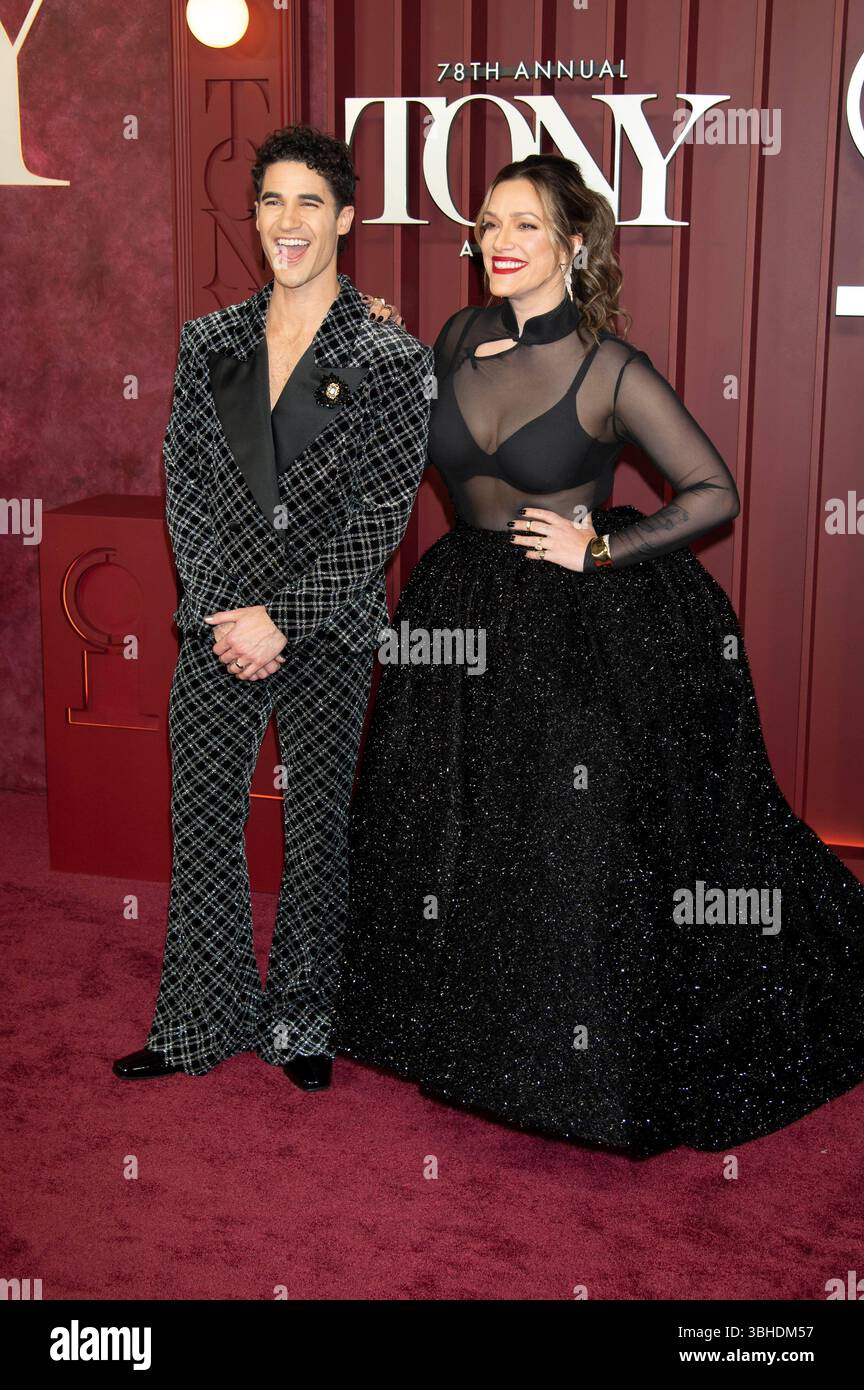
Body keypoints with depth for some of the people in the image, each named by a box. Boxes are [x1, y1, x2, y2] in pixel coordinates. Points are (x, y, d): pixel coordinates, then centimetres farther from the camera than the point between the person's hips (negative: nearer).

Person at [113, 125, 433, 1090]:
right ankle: (202, 1025, 26)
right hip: (216, 631, 3)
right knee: (201, 824, 9)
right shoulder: (210, 342, 8)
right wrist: (222, 611, -5)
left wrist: (282, 619, -13)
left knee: (316, 833, 7)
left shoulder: (390, 358, -4)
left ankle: (301, 1027, 25)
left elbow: (380, 514, -9)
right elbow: (184, 484, 6)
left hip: (325, 637, -3)